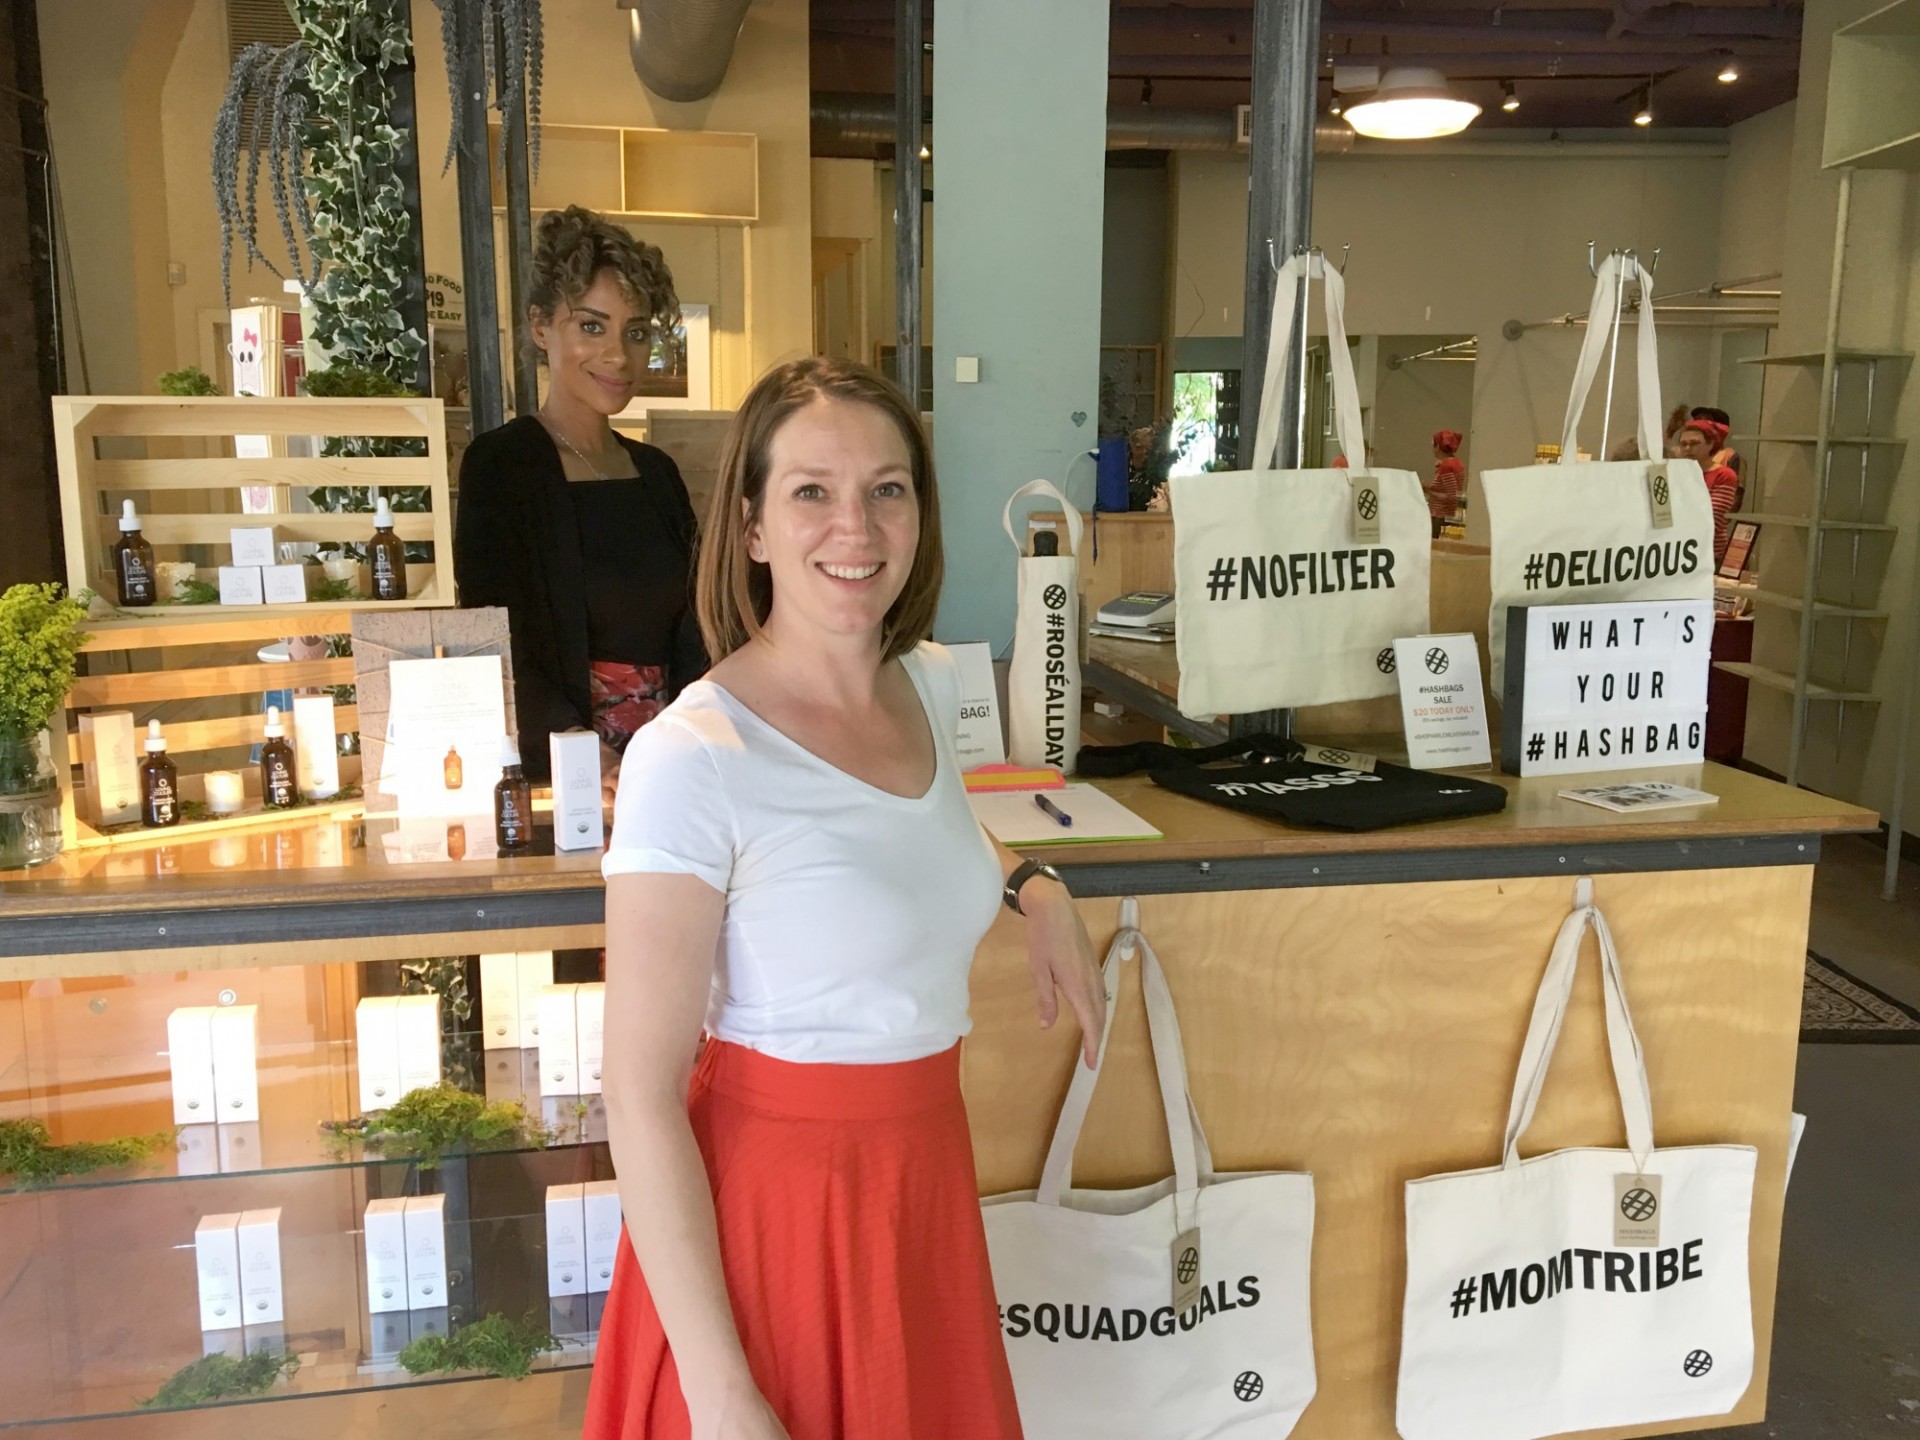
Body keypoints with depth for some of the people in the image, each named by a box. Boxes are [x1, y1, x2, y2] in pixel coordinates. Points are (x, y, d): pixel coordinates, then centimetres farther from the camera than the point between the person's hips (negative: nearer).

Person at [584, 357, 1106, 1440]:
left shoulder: (934, 684, -1)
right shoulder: (692, 758, -21)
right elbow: (643, 1096, -19)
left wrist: (1032, 887, 5)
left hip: (926, 1179, 7)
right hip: (775, 1197, -6)